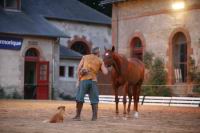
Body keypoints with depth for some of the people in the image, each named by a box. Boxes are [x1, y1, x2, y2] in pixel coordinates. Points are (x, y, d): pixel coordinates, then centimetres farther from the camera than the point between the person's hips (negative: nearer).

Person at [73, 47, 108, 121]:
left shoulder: (85, 57, 15)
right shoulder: (100, 61, 14)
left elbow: (79, 67, 4)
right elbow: (105, 72, 6)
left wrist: (78, 77, 10)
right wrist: (102, 67, 25)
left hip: (84, 79, 0)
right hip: (93, 80, 0)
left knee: (79, 98, 3)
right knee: (94, 100, 8)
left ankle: (78, 116, 4)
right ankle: (94, 117, 6)